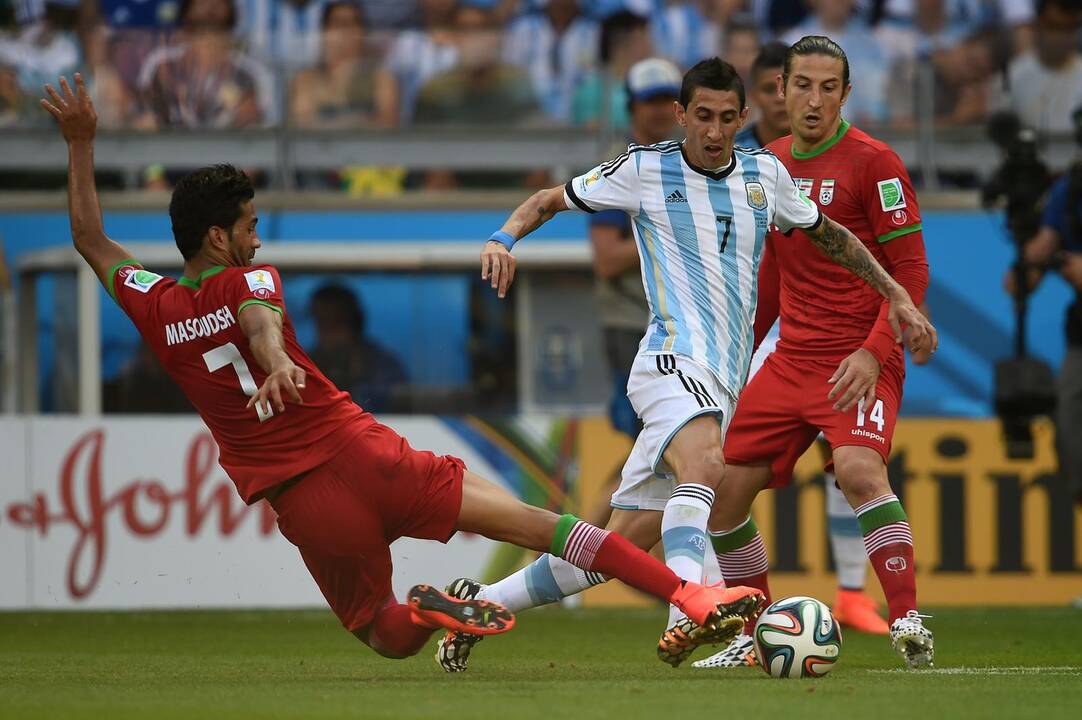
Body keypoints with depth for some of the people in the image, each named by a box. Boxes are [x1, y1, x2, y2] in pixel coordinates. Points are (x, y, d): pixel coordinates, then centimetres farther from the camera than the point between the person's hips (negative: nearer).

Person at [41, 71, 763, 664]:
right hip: (360, 453, -3)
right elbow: (260, 321, -24)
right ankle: (691, 594, -16)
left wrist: (81, 142, 30)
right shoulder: (248, 281, 1)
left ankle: (423, 611, -17)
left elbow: (90, 239, 24)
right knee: (530, 520, -4)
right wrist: (278, 363, -46)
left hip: (299, 503, 3)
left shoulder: (154, 310, 9)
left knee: (390, 637, 20)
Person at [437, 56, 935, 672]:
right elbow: (552, 200, 11)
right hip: (674, 361, -6)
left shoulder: (765, 175, 13)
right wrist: (505, 238, -9)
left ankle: (479, 604, 13)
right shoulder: (644, 170, 1)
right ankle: (687, 615, -56)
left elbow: (826, 234, 28)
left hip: (725, 385, 6)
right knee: (706, 464, -38)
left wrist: (898, 297, 24)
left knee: (623, 545, 2)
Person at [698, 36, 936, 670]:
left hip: (859, 361, -7)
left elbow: (910, 270, -11)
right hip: (791, 358, 7)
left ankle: (908, 619, -29)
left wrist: (873, 352, -22)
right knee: (724, 488, 2)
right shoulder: (772, 162, 11)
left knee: (858, 468, -31)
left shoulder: (873, 163, -9)